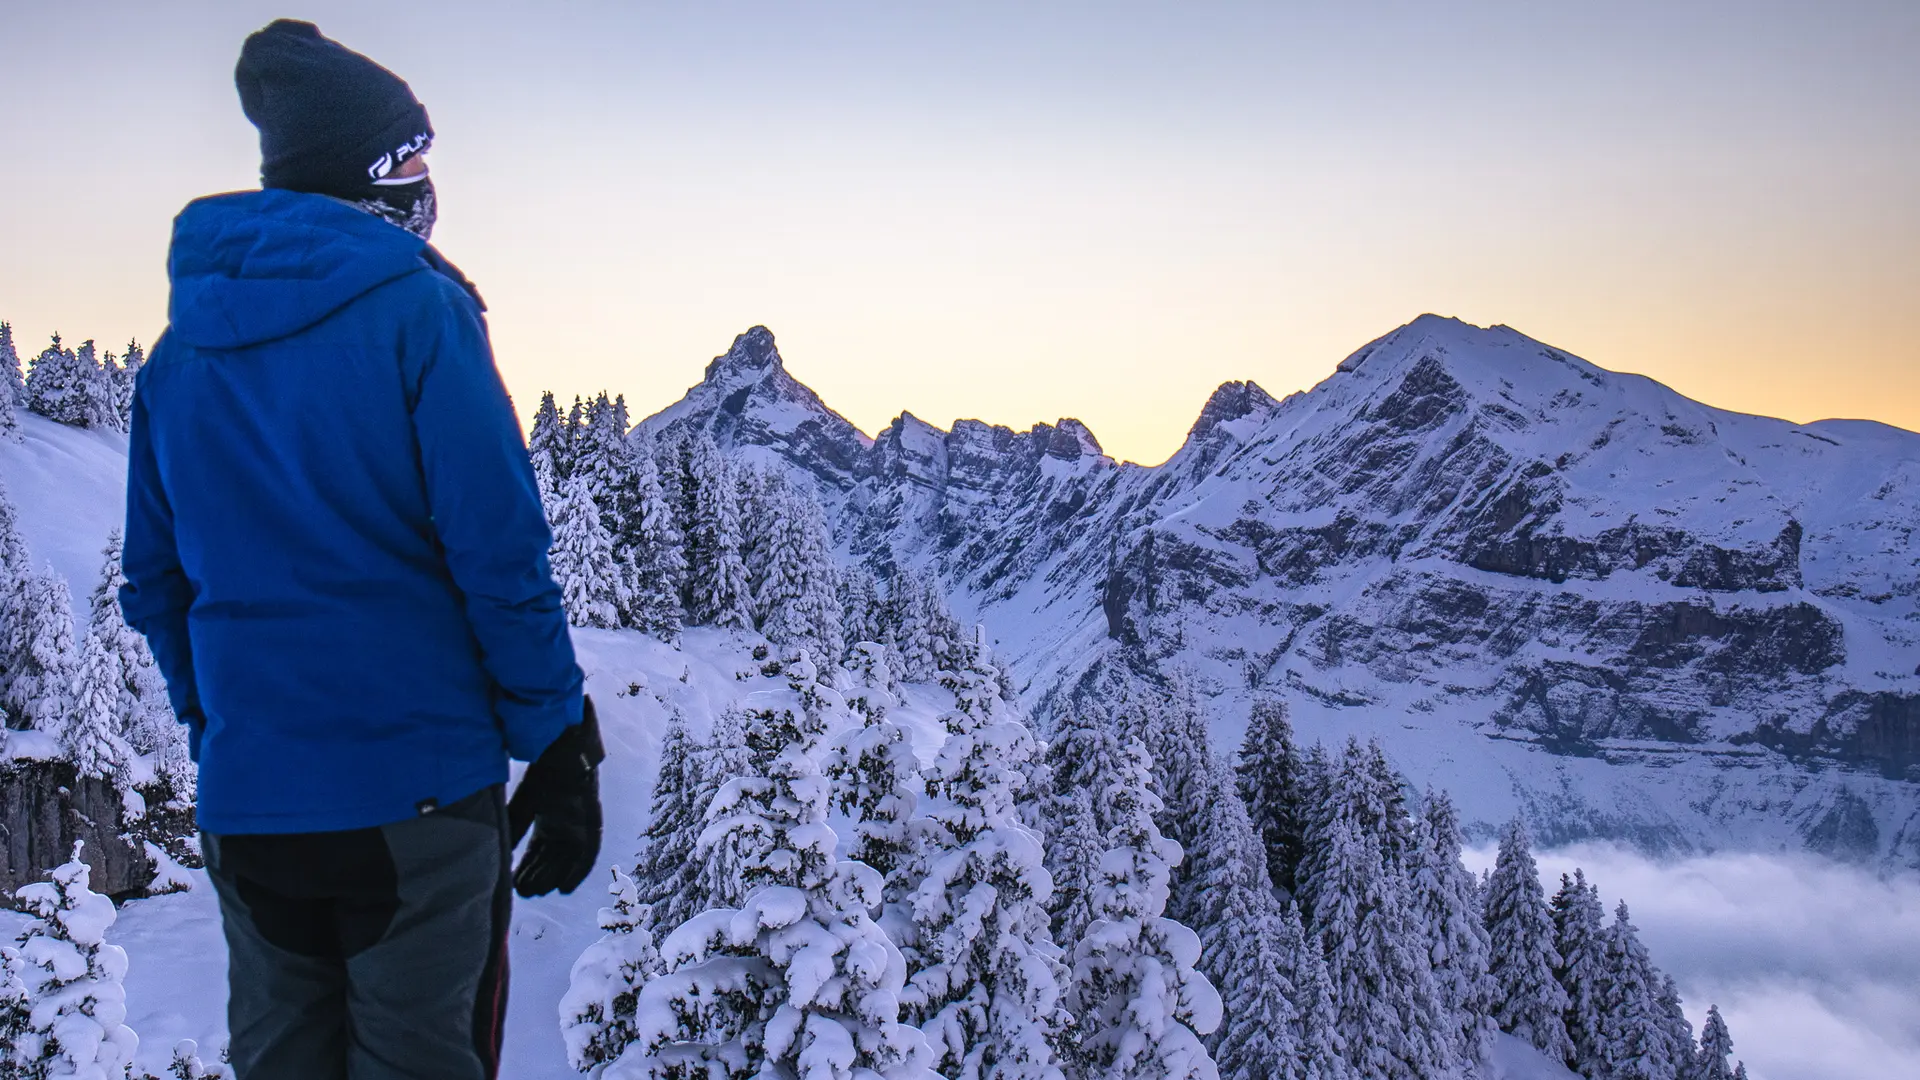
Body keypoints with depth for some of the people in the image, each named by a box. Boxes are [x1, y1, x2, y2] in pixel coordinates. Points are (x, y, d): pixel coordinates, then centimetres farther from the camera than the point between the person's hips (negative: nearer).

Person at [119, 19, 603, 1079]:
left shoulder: (180, 345, 7)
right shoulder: (414, 307, -10)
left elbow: (154, 585, 12)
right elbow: (500, 554, -14)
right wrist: (561, 751, -7)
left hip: (244, 804, 6)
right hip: (415, 789, -5)